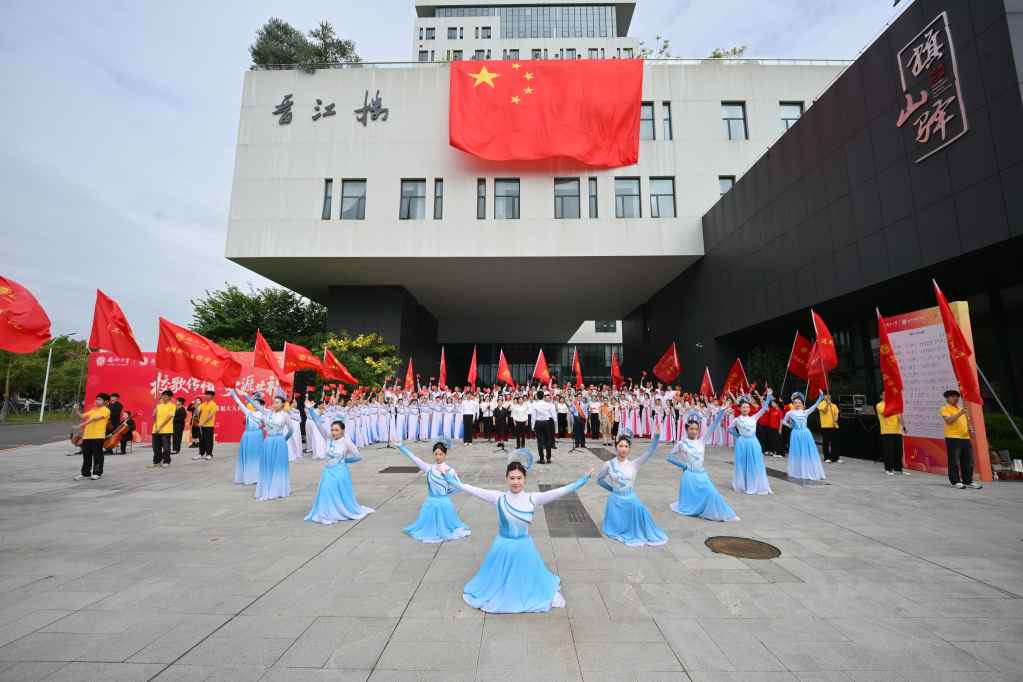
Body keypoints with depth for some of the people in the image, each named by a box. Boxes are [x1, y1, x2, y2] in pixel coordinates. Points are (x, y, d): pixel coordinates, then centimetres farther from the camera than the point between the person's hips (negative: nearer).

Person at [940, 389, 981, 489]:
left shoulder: (961, 409, 22)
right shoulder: (945, 409, -2)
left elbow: (968, 421, 25)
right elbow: (949, 421, -16)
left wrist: (970, 429, 5)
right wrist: (960, 413, -24)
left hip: (965, 438, 7)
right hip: (953, 438, -7)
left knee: (968, 461, 8)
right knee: (954, 461, -5)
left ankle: (968, 481, 17)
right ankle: (955, 481, -2)